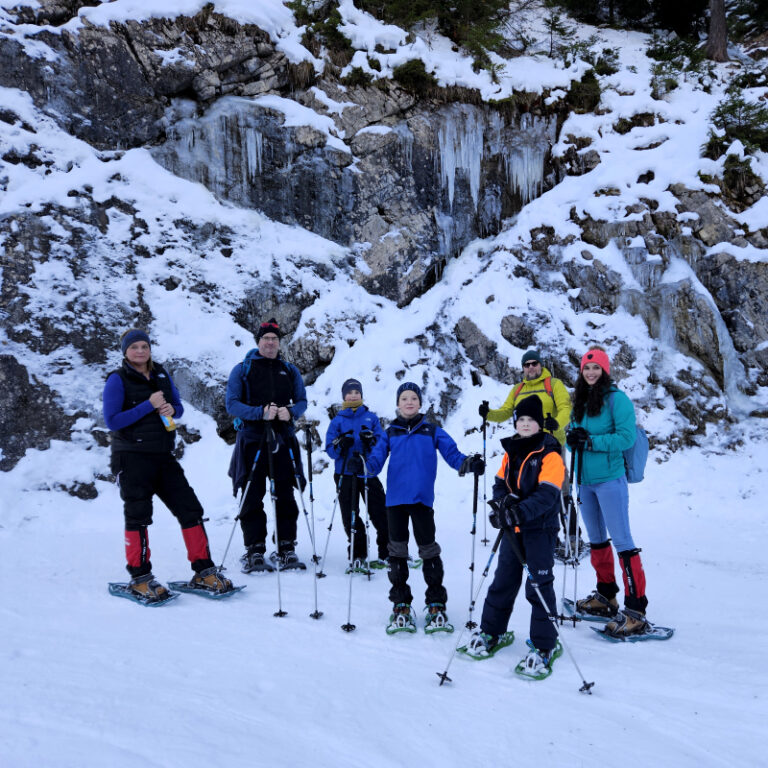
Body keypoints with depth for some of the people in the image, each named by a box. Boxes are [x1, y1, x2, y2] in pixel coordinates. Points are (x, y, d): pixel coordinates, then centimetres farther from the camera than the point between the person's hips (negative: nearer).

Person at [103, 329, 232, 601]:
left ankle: (204, 572, 8)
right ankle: (140, 578, 11)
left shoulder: (161, 374, 11)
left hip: (163, 456, 5)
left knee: (190, 509, 1)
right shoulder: (118, 379, -5)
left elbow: (178, 407, 19)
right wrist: (149, 405, -18)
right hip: (132, 458, -5)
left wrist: (171, 409, -6)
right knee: (138, 516, -2)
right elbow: (112, 421, -13)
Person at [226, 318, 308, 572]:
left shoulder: (290, 370, 15)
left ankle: (286, 549, 9)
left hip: (283, 439, 3)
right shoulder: (242, 369, 5)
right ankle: (254, 551, 3)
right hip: (252, 439, -2)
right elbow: (232, 404, -3)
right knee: (252, 498, -2)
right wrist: (260, 412, -18)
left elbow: (302, 400, 13)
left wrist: (290, 412, -10)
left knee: (286, 496, 3)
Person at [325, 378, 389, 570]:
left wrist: (371, 440, -18)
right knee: (350, 517, 0)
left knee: (380, 514, -4)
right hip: (346, 474, 1)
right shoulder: (337, 420, 9)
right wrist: (341, 445, -18)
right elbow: (330, 450, 4)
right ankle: (358, 555, 10)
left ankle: (390, 553, 5)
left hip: (369, 473, 0)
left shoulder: (371, 418, 10)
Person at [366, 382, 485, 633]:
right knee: (397, 551, 7)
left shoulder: (433, 431, 9)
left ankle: (436, 605, 14)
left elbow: (452, 453, -1)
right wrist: (362, 466, -21)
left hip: (422, 499, -1)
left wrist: (468, 463, -22)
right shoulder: (390, 433, 12)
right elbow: (376, 459, 2)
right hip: (395, 499, 2)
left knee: (428, 551, 1)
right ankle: (401, 606, 19)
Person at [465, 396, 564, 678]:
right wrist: (503, 501, -12)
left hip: (540, 528, -6)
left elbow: (546, 495, -21)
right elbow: (500, 483, 10)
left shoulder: (549, 455, -11)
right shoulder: (511, 451, 9)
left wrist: (521, 511, -34)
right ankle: (491, 632, 29)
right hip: (512, 528, 6)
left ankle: (544, 646, 10)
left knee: (539, 586, -2)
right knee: (503, 580, 14)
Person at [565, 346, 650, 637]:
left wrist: (591, 441, -20)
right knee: (596, 539, 16)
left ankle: (636, 610, -5)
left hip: (609, 479, -8)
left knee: (621, 540, -8)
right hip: (585, 480, 8)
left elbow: (627, 436, -17)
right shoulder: (581, 400, 12)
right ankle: (606, 596, 30)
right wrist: (573, 438, -8)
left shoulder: (616, 398, -9)